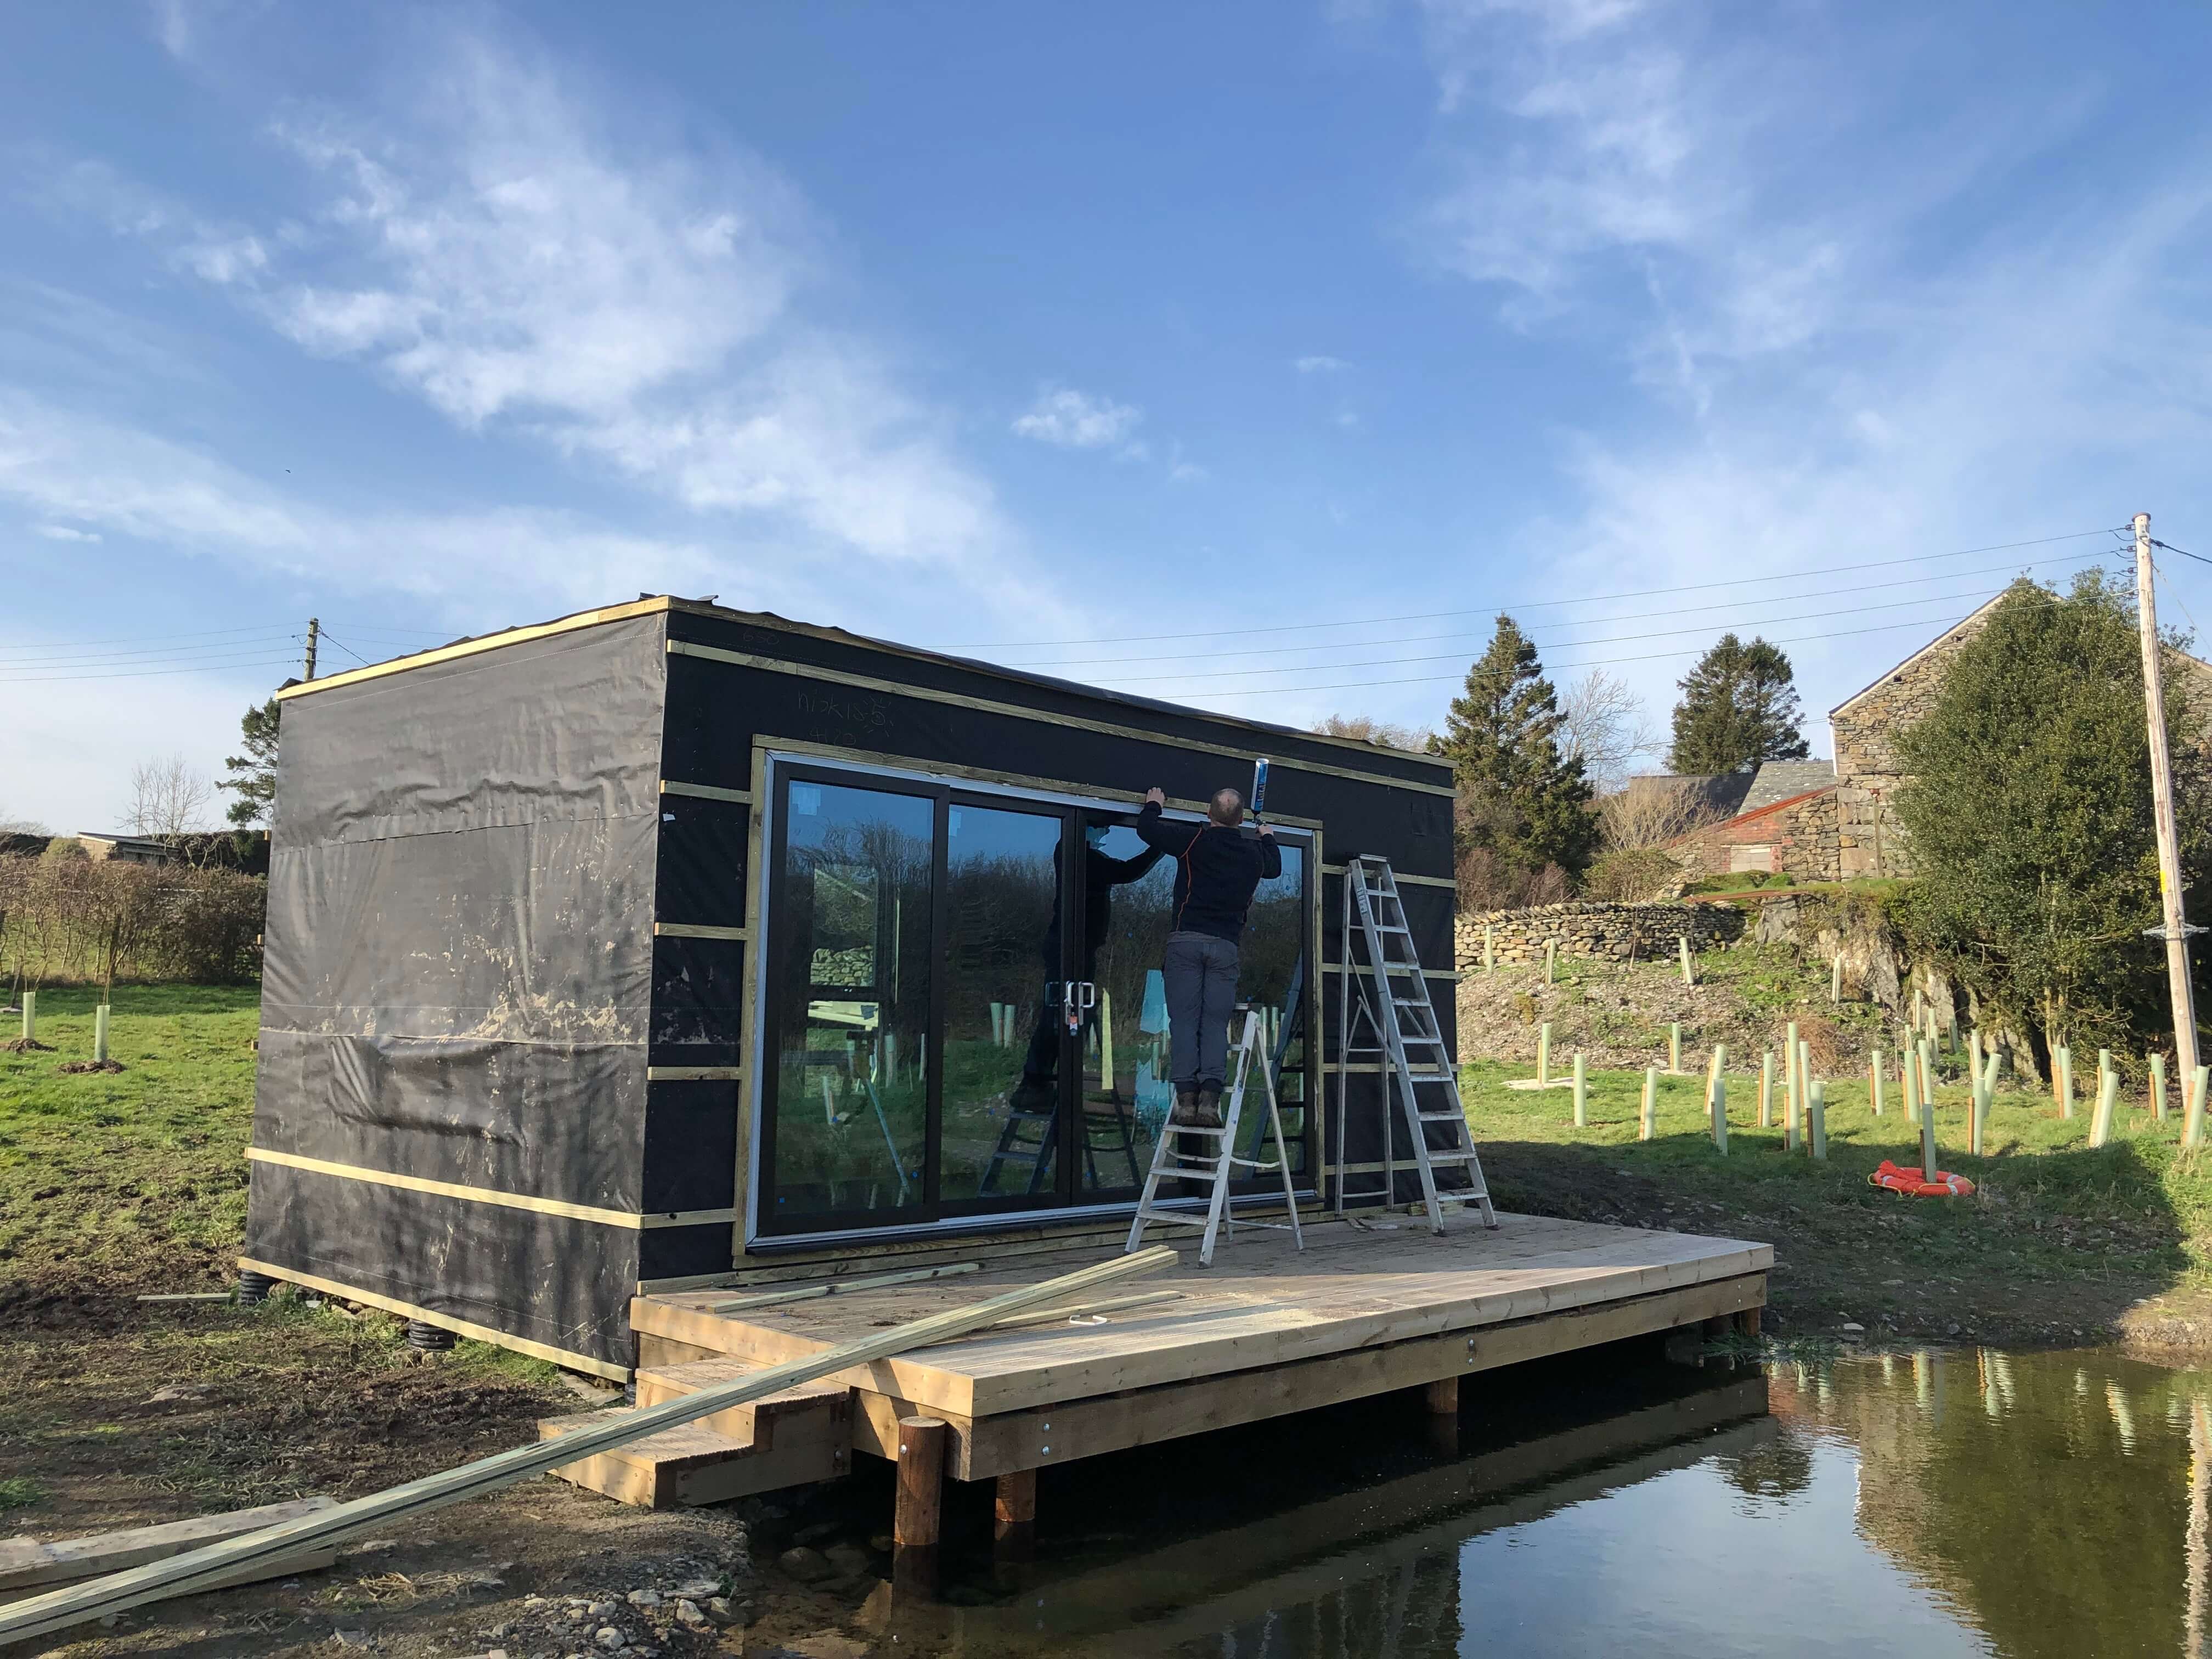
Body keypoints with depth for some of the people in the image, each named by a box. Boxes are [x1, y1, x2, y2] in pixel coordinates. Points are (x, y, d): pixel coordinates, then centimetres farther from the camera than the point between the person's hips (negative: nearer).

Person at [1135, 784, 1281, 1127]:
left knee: (1183, 1021, -3)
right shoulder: (1254, 852, 12)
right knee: (1215, 1024, 1)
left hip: (1186, 939, -2)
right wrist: (1268, 837, 56)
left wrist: (1153, 805, 32)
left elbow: (1147, 828, 10)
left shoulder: (1195, 840, 0)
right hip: (1226, 944, 2)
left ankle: (1186, 1099, -12)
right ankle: (1210, 1100, -13)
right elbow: (1275, 867, 36)